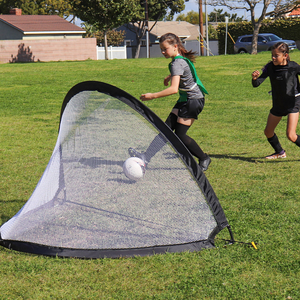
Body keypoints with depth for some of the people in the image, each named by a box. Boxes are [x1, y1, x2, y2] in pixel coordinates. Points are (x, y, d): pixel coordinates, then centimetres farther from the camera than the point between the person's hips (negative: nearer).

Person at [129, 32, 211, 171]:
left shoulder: (177, 63, -23)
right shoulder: (182, 58, 5)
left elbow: (174, 89, -34)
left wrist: (153, 96, -32)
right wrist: (169, 76, 38)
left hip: (193, 101, -10)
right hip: (184, 100, 10)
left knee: (180, 134, -6)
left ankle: (204, 159, 11)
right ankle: (146, 157, -10)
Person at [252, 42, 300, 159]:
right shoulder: (270, 67, -9)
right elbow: (257, 84, -11)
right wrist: (255, 78, -34)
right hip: (278, 104, 5)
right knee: (268, 132, 16)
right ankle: (280, 152, 41)